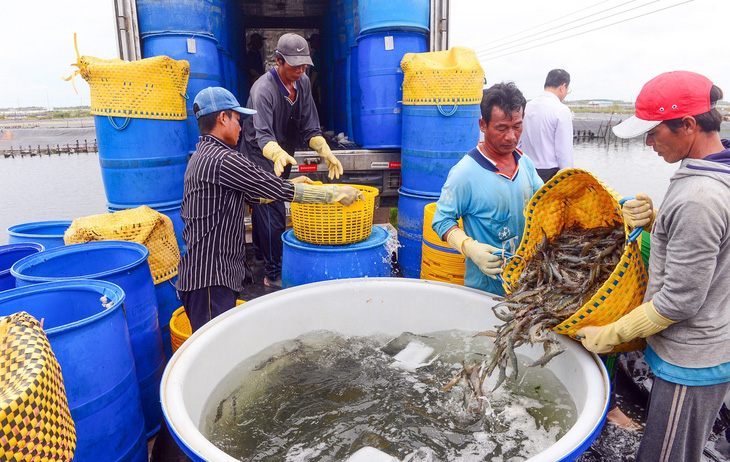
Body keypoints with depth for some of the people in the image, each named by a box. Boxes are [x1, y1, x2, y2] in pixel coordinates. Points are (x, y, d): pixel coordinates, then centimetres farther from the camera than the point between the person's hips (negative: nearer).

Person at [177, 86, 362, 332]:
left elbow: (250, 194, 22)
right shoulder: (223, 159, -17)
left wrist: (289, 185, 22)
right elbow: (280, 190, -17)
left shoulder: (202, 156, 16)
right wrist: (337, 192, -9)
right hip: (210, 278, -10)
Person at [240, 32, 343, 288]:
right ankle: (274, 274, 4)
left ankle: (263, 254, 39)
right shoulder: (263, 89, -25)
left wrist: (326, 152, -19)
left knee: (270, 209, 20)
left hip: (283, 158, 7)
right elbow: (262, 134, -38)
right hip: (261, 158, -7)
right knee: (272, 214, -9)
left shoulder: (303, 82, -2)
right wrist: (278, 155, -59)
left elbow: (310, 127, -2)